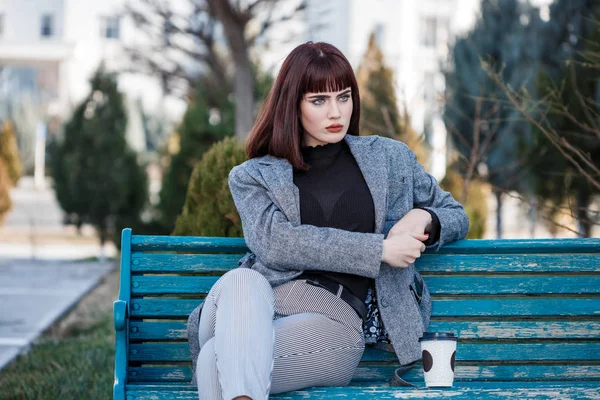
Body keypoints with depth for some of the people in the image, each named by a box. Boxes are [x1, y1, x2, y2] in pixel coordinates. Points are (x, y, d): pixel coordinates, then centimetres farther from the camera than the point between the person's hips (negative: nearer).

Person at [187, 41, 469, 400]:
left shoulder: (390, 158, 21)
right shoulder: (252, 176, 16)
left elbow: (457, 216, 29)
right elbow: (275, 242, -3)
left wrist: (424, 218, 2)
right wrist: (379, 250, -10)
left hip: (337, 319, -1)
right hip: (259, 306, 1)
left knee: (216, 359, -32)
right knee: (240, 280, -39)